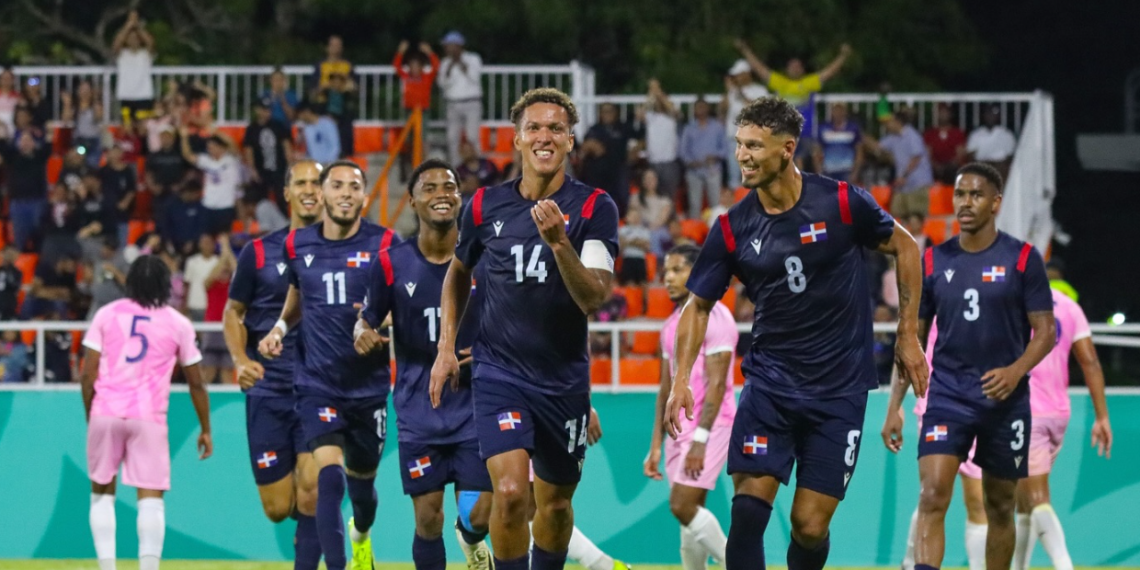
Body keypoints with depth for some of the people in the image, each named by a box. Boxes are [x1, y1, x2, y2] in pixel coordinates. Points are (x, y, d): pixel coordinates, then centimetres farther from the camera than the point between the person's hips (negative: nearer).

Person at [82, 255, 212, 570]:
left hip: (105, 413, 1)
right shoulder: (178, 323, 9)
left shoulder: (107, 314, 9)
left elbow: (88, 374, 3)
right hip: (149, 419, -1)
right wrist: (205, 430, 22)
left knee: (102, 493, 14)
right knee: (151, 498, -1)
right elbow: (195, 383, 13)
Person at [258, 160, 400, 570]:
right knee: (330, 477, -20)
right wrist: (279, 328, 4)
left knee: (362, 480, 17)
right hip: (317, 385, 0)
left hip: (369, 386, 0)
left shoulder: (384, 244, -6)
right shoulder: (298, 245, 2)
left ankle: (361, 536, 52)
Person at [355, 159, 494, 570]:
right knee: (428, 519, -1)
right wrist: (364, 335, -18)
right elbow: (367, 320, 5)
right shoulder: (392, 264, -3)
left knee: (479, 516, -6)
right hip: (418, 409, 0)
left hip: (474, 405, 0)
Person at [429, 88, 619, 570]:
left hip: (563, 379, 0)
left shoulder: (593, 208, -7)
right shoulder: (486, 205, -1)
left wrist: (559, 241, -32)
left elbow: (594, 297, -17)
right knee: (509, 492, -18)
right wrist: (446, 347, 13)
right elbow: (458, 272, 19)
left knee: (555, 505, 12)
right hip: (498, 372, 0)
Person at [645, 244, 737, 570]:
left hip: (710, 424, -8)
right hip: (680, 426, 8)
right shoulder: (672, 325, 15)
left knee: (683, 506, -17)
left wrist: (700, 439, -22)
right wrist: (656, 445, 12)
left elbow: (717, 384, -17)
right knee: (687, 515, 5)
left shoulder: (714, 318, -10)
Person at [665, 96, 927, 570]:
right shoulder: (732, 229, -3)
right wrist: (681, 379, -4)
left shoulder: (842, 203, -10)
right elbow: (698, 304, 8)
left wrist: (908, 335, 5)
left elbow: (904, 247, 6)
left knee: (809, 525, -3)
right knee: (748, 508, -15)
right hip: (768, 383, 2)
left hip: (839, 388, -2)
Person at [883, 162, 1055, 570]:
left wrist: (1016, 371, -21)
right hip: (947, 396, 1)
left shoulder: (1023, 260, -2)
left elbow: (1045, 331, -2)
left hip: (1005, 399, -1)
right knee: (932, 497, -16)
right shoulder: (933, 262, 5)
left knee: (999, 508, 9)